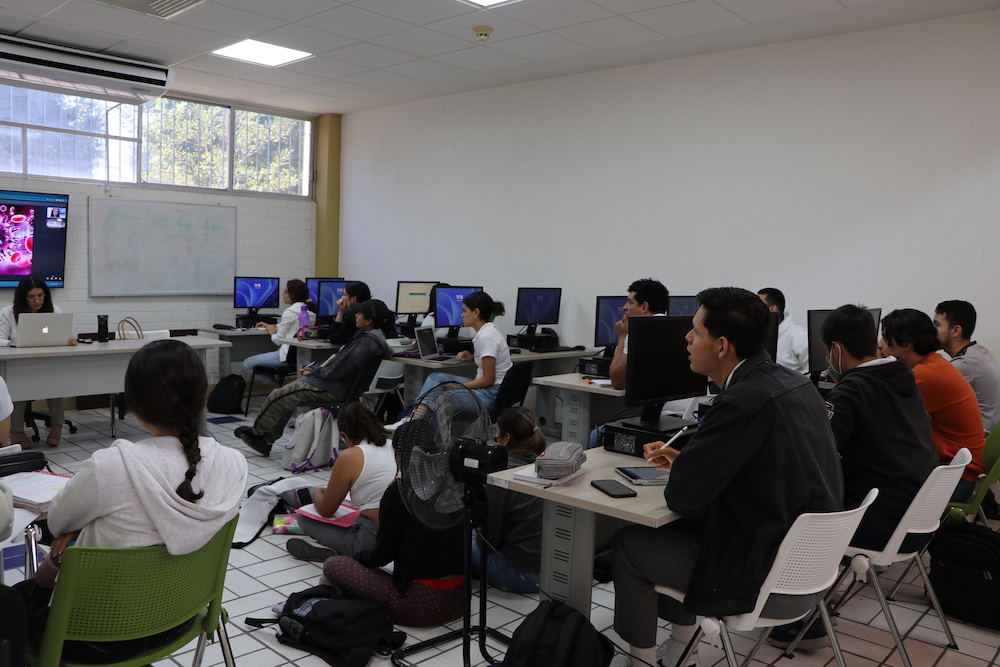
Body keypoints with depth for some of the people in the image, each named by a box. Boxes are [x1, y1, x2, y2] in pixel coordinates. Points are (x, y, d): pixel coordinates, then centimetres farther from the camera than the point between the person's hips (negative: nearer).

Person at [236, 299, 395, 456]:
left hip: (331, 390, -10)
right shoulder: (373, 336, 7)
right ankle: (266, 440, 24)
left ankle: (256, 431, 25)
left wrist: (311, 373, -9)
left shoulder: (365, 342, -26)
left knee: (277, 397, 1)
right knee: (284, 396, 16)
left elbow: (336, 372, -25)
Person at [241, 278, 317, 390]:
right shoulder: (310, 310, 10)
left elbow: (279, 340, -12)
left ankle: (277, 387, 5)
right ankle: (278, 387, 20)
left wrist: (272, 333, 9)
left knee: (247, 364, 3)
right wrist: (270, 326, 25)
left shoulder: (290, 312, -16)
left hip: (289, 355, -10)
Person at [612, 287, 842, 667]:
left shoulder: (745, 400, -27)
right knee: (675, 530, 25)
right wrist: (686, 460, 8)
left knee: (629, 544, 7)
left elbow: (680, 497, -22)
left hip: (766, 576, -9)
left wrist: (682, 469, -1)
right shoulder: (793, 382, 2)